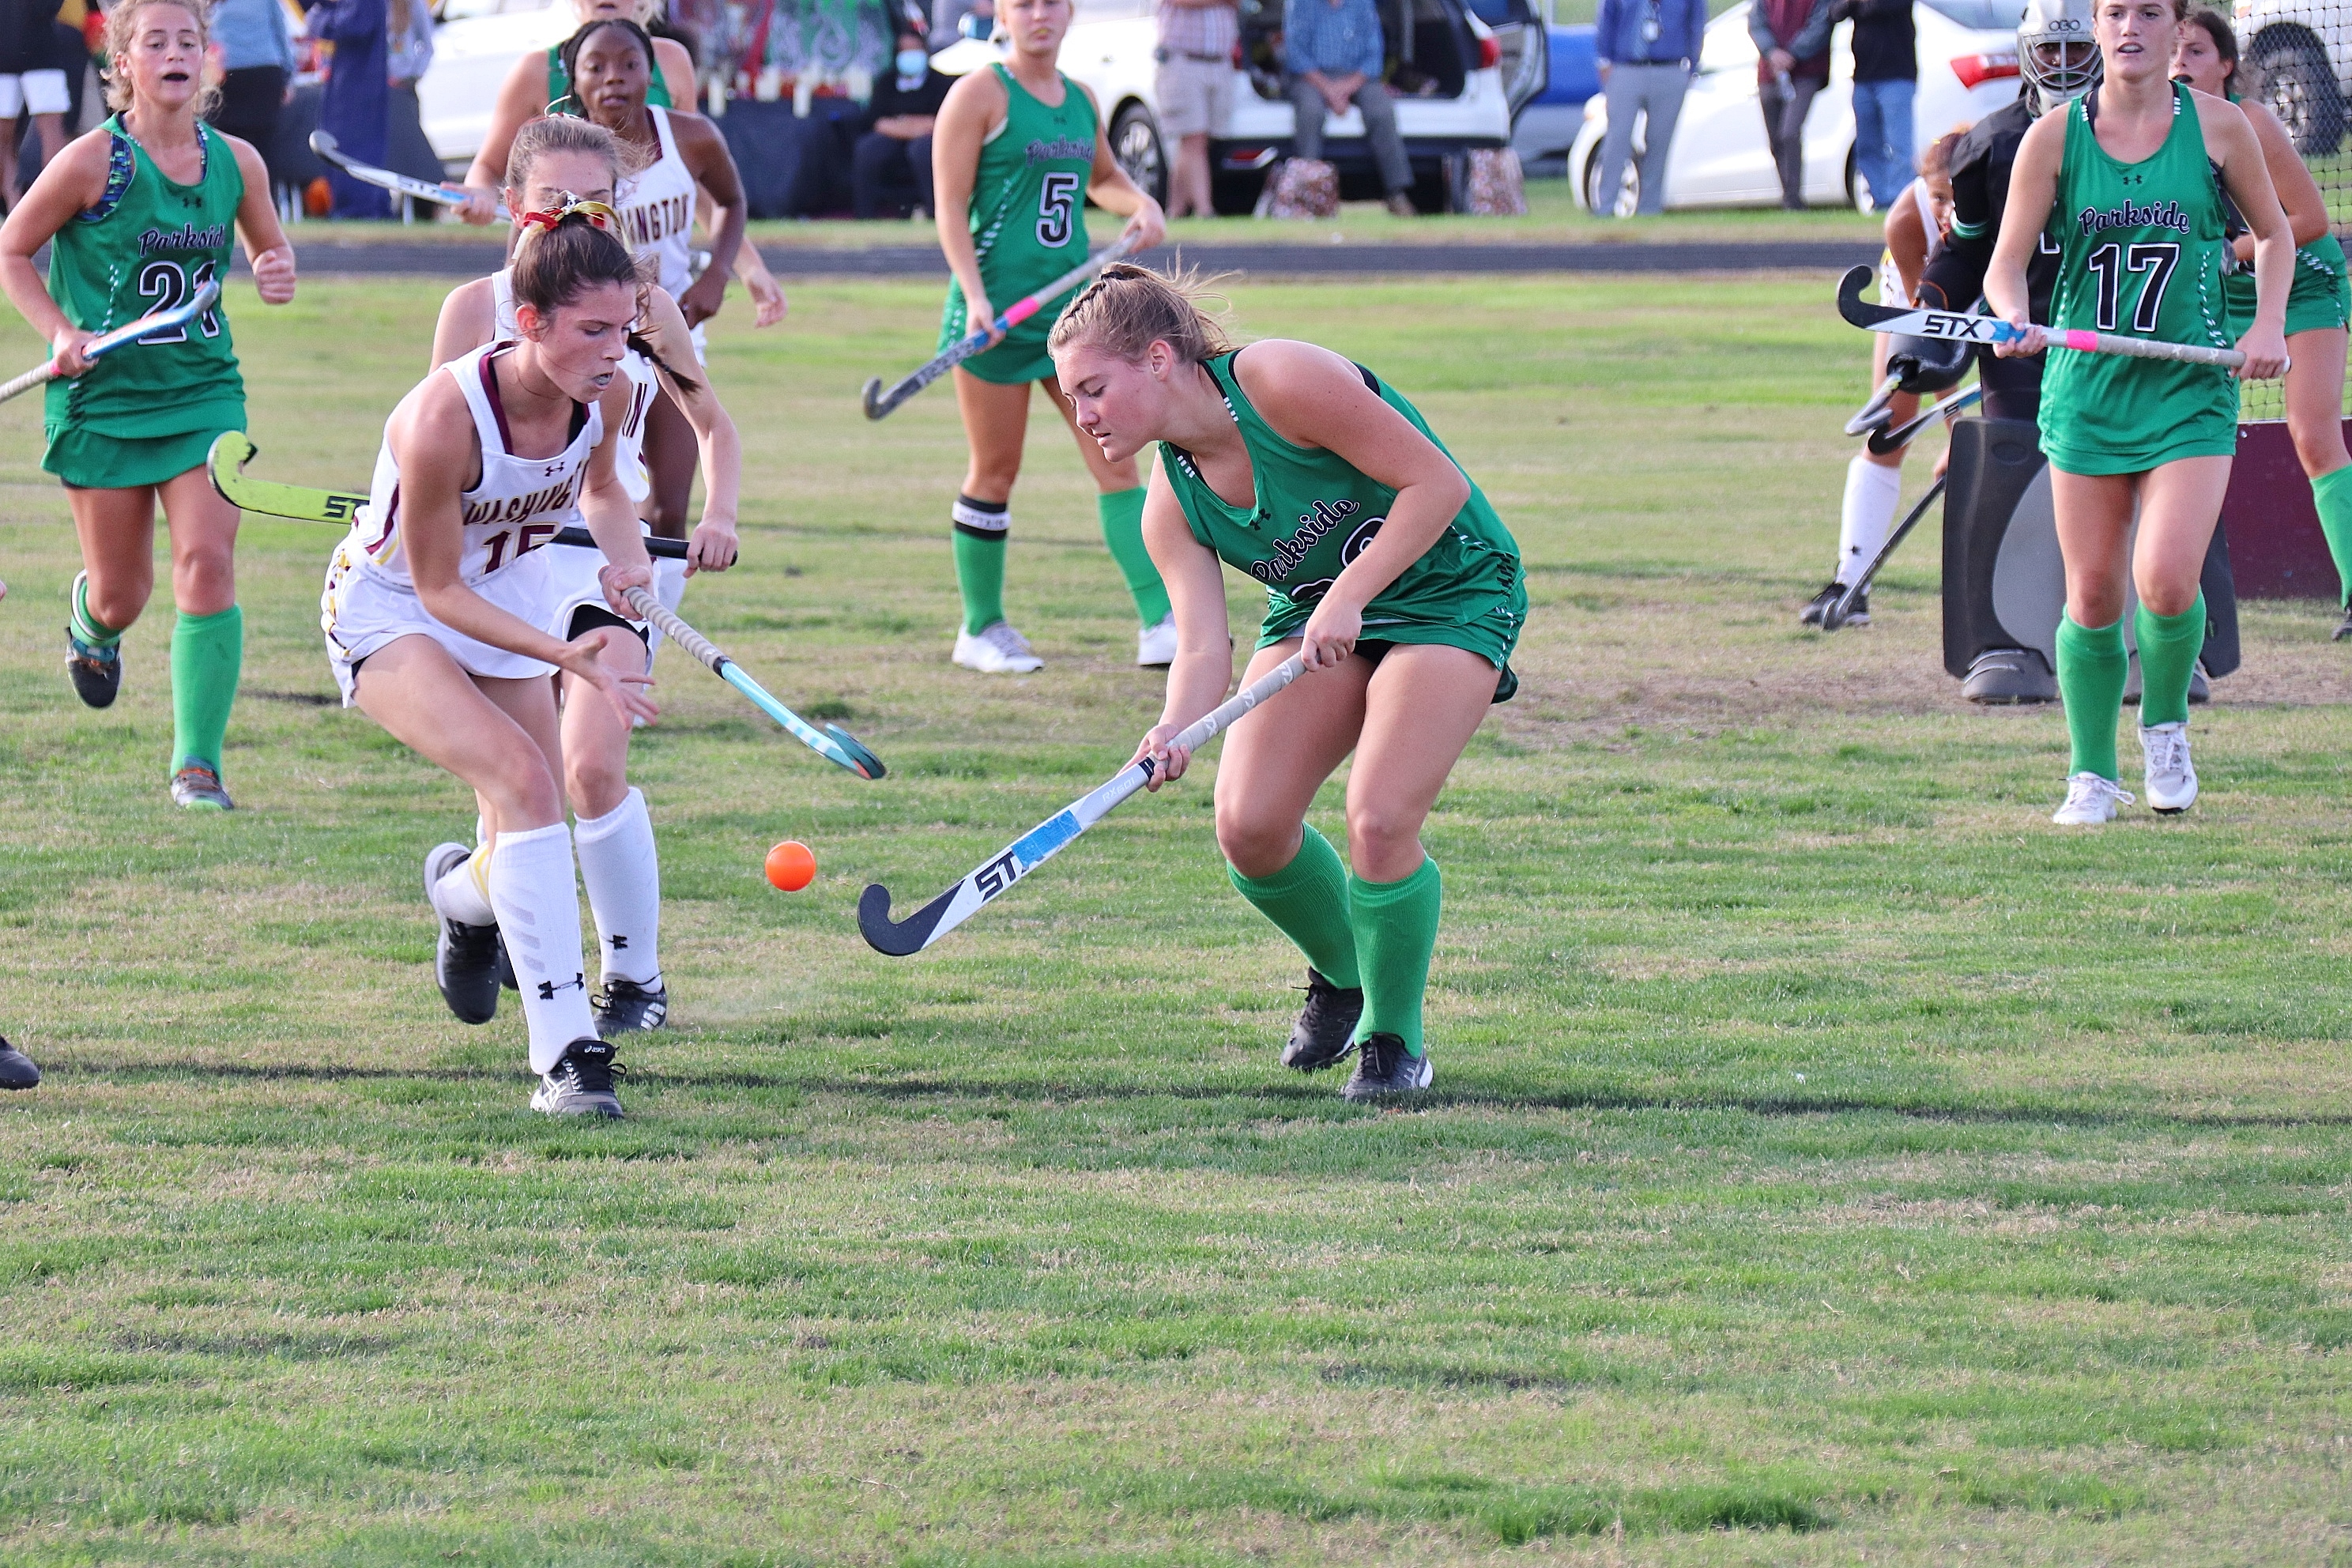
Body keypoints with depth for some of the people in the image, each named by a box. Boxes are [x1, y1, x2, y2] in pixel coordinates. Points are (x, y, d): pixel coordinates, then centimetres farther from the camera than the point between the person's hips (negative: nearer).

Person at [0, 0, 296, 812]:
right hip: (102, 398, -2)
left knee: (207, 564, -14)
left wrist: (278, 275, -7)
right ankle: (92, 624, 47)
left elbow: (270, 249, 18)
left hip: (203, 391, 2)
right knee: (121, 595, 7)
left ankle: (198, 763, -8)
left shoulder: (235, 163, 0)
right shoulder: (94, 161, -11)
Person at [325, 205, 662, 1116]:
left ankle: (465, 893, 48)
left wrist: (625, 555, -11)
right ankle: (564, 1053, -28)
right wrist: (562, 656, -33)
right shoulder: (444, 417, -35)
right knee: (523, 779, -29)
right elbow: (437, 590, -25)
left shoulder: (606, 393, -16)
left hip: (507, 603, 6)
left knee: (527, 851, 8)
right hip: (389, 612, -6)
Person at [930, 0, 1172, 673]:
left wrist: (1140, 206, 10)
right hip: (997, 309, -6)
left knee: (1117, 461, -2)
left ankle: (1160, 625, -4)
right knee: (995, 471, 2)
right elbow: (951, 205, -10)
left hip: (1072, 307, 6)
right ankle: (981, 630, 15)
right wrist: (975, 295, -21)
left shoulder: (1080, 101, 13)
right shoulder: (980, 95, -5)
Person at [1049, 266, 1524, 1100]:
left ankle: (1395, 1037, 1)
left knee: (1378, 822, -23)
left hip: (1448, 589, -6)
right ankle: (1340, 976, 20)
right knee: (1249, 826, -11)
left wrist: (1349, 597, -31)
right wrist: (1175, 730, -38)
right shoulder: (1173, 504, -7)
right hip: (1317, 610, 6)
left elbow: (1438, 482, -26)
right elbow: (1203, 644, -16)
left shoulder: (1283, 382, -27)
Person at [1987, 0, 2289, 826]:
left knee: (2168, 579, -17)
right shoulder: (2054, 137, -1)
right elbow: (2006, 267, 0)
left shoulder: (2217, 126, -1)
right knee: (2092, 596, 3)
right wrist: (2015, 317, -22)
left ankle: (2166, 726, 12)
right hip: (2087, 388, 1)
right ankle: (2092, 774, 20)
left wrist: (2269, 325, -2)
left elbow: (2275, 234, 13)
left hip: (2191, 393, -1)